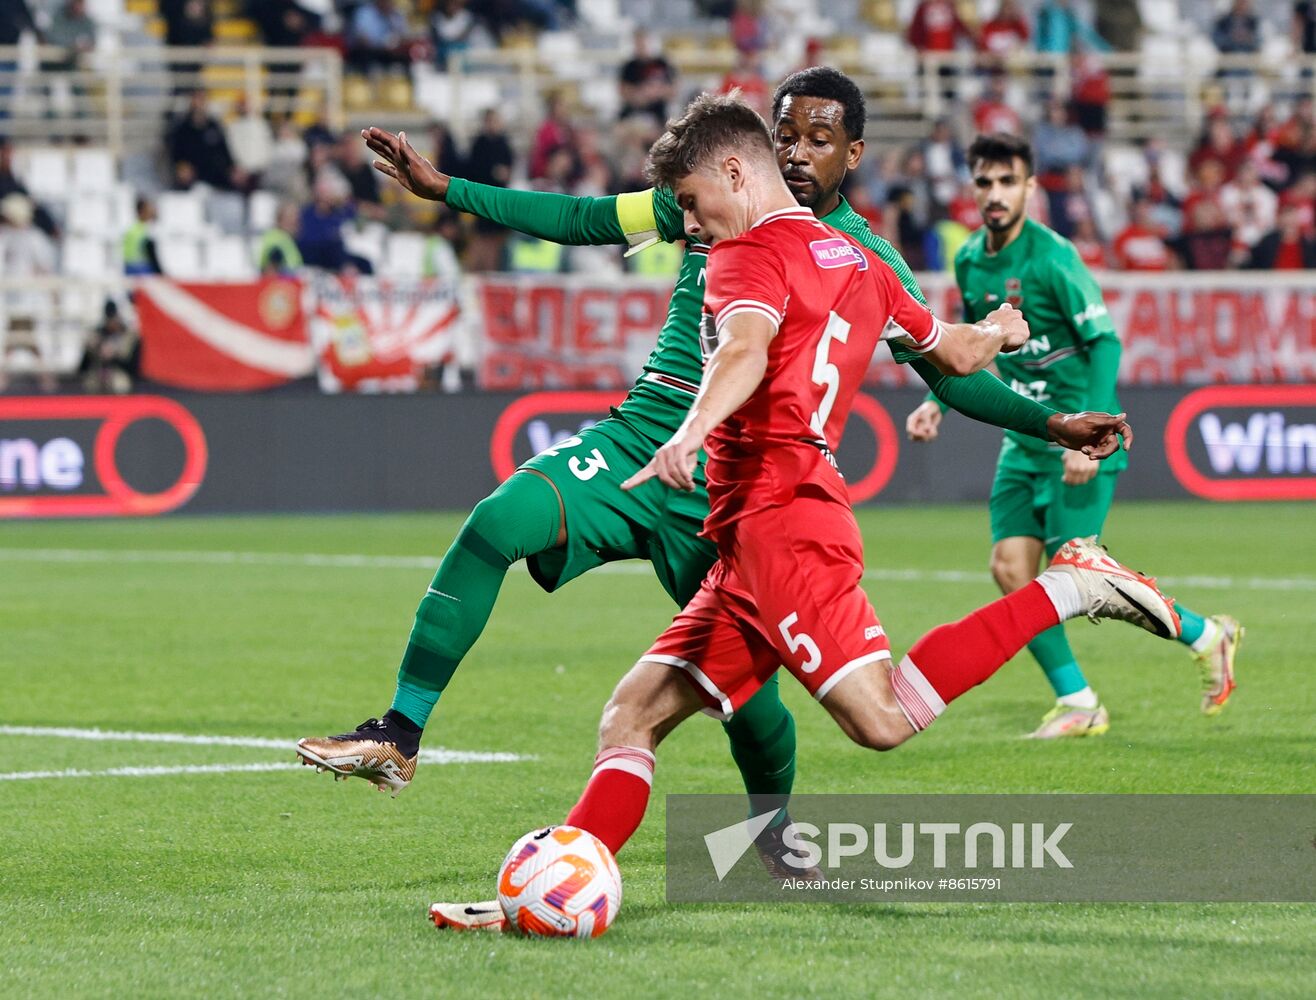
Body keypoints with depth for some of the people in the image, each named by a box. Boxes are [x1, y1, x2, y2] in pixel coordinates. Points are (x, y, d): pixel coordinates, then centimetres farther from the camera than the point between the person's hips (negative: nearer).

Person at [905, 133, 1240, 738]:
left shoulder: (1052, 258, -17)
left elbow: (1104, 342, -17)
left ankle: (1206, 636, 9)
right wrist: (938, 402, 9)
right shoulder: (970, 262, 5)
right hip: (1025, 438, 7)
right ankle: (1078, 704, 7)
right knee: (1010, 568, -2)